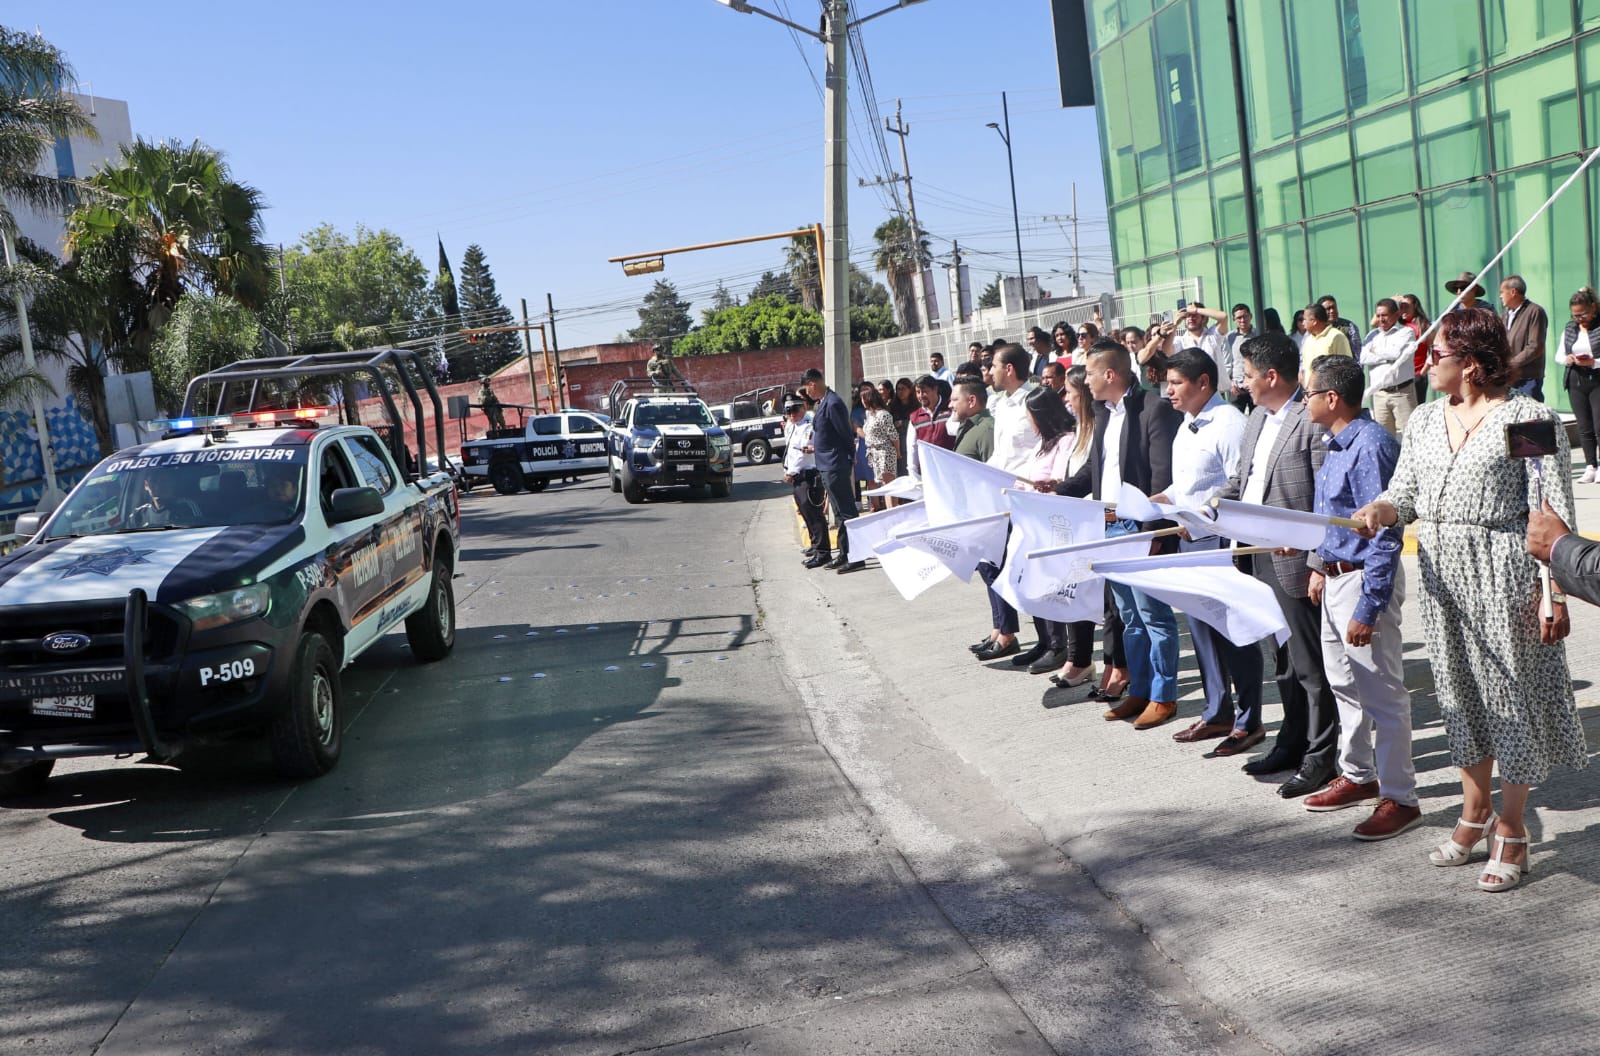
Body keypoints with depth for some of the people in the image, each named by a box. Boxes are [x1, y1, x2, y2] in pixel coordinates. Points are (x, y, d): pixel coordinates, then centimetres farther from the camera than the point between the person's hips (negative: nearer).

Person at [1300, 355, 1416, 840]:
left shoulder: (1370, 446, -22)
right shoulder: (1336, 444, 8)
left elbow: (1384, 532, -24)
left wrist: (1368, 609, -25)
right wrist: (1320, 566, 19)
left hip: (1365, 580, -10)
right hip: (1336, 577, 10)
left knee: (1381, 693, -1)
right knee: (1344, 684, 20)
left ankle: (1399, 798, 10)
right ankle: (1357, 775, 35)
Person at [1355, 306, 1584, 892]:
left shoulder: (1528, 417, -10)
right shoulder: (1425, 420, 9)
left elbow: (1554, 513, -12)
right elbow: (1405, 493, 12)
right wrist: (1379, 510, -12)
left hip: (1505, 576, -6)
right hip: (1442, 578, 6)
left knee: (1511, 695, 2)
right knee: (1459, 692, 14)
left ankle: (1511, 830, 16)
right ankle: (1474, 812, 29)